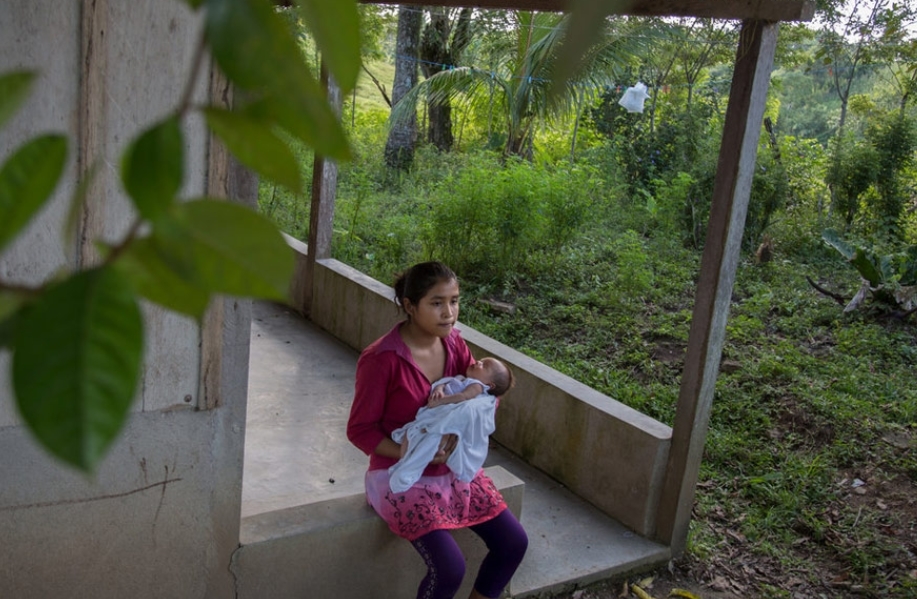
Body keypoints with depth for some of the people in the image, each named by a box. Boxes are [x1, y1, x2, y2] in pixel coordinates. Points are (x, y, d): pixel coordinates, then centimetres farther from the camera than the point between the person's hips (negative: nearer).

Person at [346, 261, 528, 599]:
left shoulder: (454, 343, -3)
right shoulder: (381, 359, -22)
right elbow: (360, 430, -16)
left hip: (455, 470, 7)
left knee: (514, 542, 0)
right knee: (450, 568, -21)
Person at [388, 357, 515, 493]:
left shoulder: (477, 386, 3)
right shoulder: (460, 379, 30)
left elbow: (462, 396, -14)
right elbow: (442, 384, 20)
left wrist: (439, 402, -20)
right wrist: (438, 389, -4)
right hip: (433, 417, 9)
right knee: (408, 434, -4)